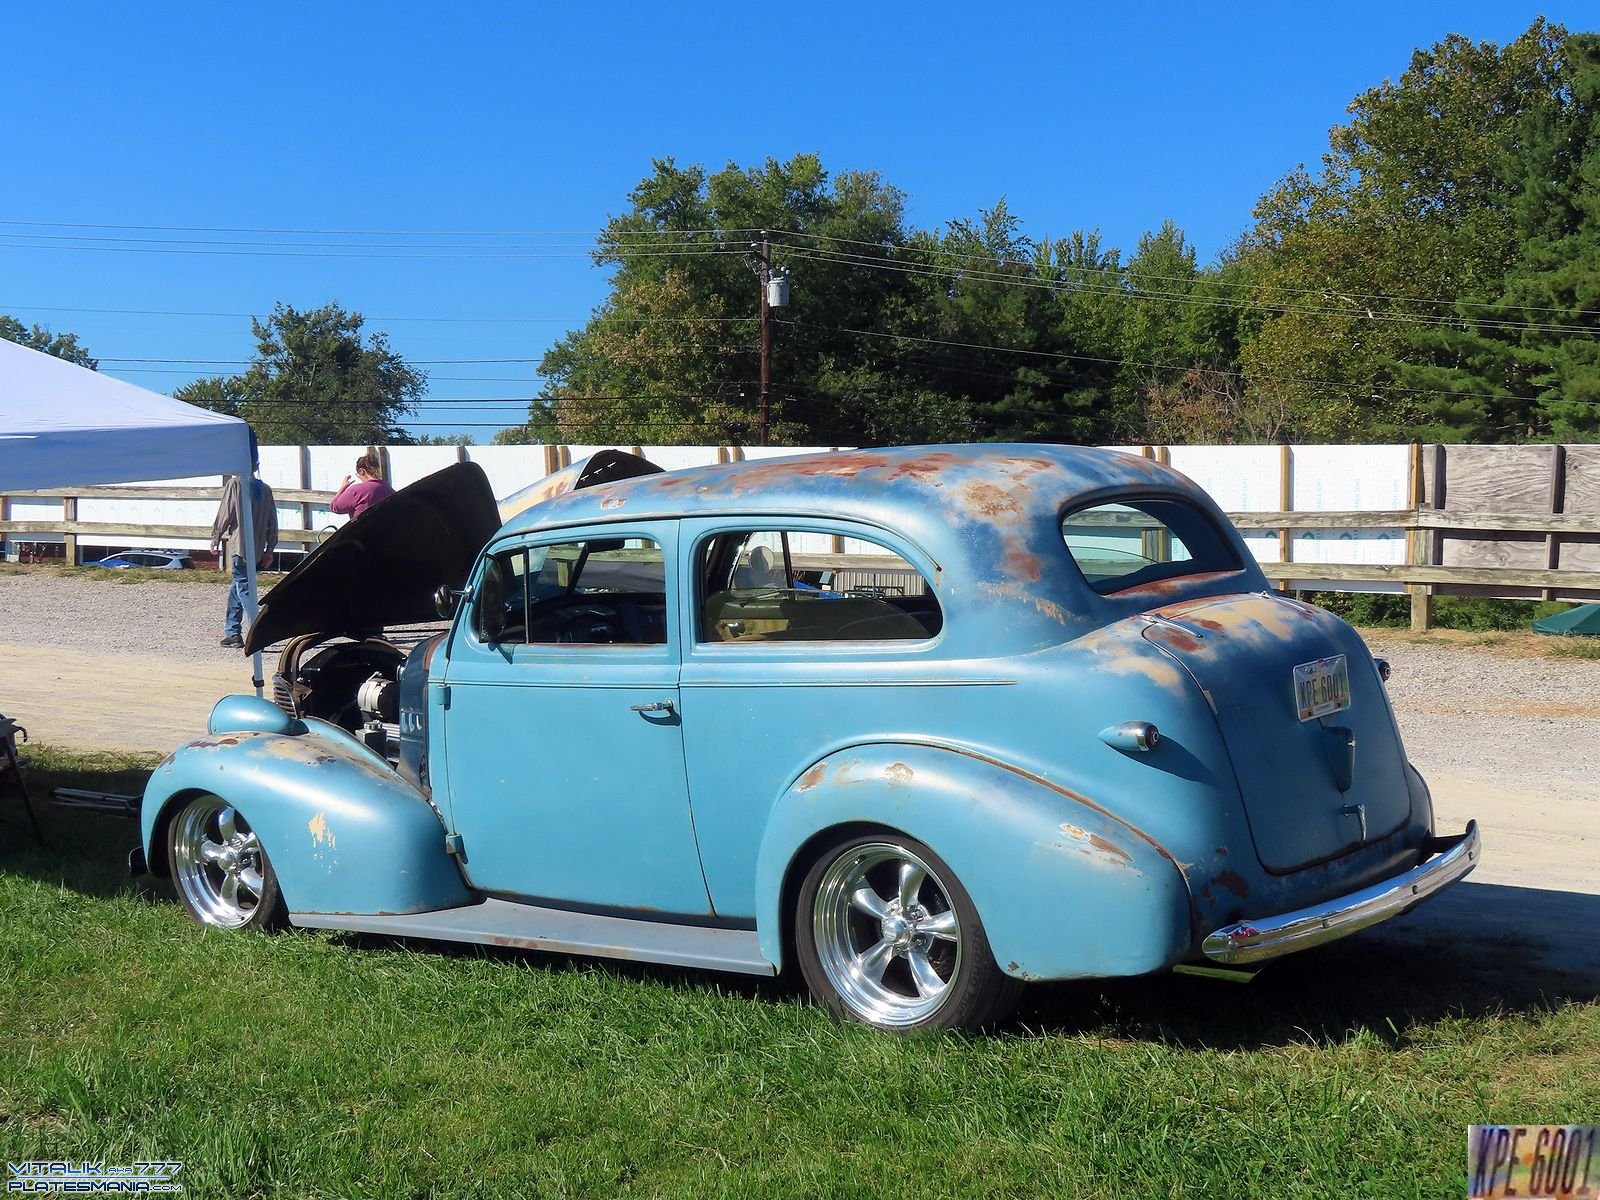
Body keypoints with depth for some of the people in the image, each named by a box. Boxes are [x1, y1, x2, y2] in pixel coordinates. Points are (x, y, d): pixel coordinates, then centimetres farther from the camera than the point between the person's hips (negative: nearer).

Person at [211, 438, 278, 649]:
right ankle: (232, 633, 22)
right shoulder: (264, 488, 9)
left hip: (239, 546, -6)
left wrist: (215, 539, 4)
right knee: (236, 589, 18)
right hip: (258, 550, 6)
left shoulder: (234, 484, -7)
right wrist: (269, 549, 15)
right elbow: (272, 521, 10)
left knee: (243, 589, -8)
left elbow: (225, 514, -7)